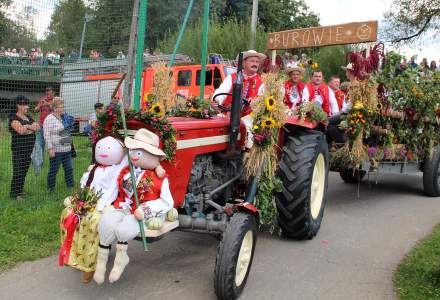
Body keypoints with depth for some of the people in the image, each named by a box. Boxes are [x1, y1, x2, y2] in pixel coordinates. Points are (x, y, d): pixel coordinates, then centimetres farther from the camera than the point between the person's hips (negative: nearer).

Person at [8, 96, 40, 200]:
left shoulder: (29, 117, 16)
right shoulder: (14, 118, -6)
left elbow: (38, 127, 3)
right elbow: (21, 130, -22)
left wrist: (26, 127, -11)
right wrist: (31, 128, -8)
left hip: (29, 148, 7)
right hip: (19, 149, -7)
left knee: (24, 172, 10)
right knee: (18, 172, -5)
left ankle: (20, 192, 19)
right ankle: (14, 194, 1)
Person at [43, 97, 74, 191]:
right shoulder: (49, 119, -10)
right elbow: (47, 135, -14)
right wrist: (50, 148, -18)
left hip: (67, 150, 7)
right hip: (56, 151, -7)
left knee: (69, 169, 10)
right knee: (53, 170, 3)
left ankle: (71, 186, 20)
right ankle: (51, 189, 15)